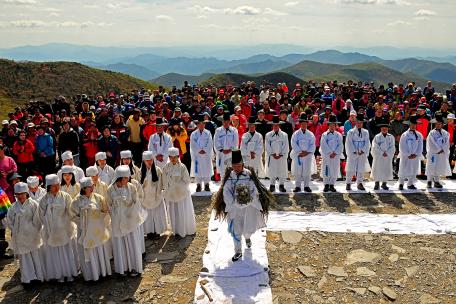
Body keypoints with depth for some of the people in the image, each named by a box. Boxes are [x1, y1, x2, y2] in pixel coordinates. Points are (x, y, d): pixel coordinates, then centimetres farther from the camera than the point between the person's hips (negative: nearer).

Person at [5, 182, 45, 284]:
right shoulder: (13, 207, -1)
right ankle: (28, 277, 17)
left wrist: (35, 232, -5)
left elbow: (37, 220, -6)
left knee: (35, 255, 6)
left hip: (32, 235, -2)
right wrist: (15, 231, 1)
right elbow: (9, 220, 6)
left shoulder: (33, 204, -8)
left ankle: (39, 275, 18)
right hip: (20, 237, 2)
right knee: (24, 256, 7)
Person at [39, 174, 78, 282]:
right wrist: (49, 226, -4)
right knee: (54, 253, 9)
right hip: (51, 231, 1)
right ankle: (59, 274, 25)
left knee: (67, 251, 9)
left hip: (65, 229, 0)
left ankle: (69, 273, 24)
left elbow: (71, 212, -7)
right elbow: (42, 215, 0)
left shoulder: (65, 196, -9)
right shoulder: (44, 200, -7)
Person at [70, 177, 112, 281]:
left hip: (99, 229, 3)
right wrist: (83, 223, -9)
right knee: (89, 253, 6)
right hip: (86, 231, -2)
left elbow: (105, 211, 4)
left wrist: (102, 220, -6)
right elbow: (74, 215, -3)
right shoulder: (77, 201, -10)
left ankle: (103, 271, 29)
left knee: (102, 250, 13)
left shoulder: (98, 198, -4)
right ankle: (91, 274, 20)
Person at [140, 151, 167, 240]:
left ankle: (157, 232, 15)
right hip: (145, 197, 1)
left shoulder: (157, 170, -8)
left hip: (156, 196, -1)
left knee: (157, 214, 5)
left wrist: (157, 194, -6)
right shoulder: (141, 171, -5)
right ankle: (149, 231, 19)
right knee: (147, 214, 8)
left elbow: (160, 184, -4)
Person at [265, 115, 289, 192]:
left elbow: (286, 147, 0)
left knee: (282, 171, 3)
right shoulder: (268, 135, 3)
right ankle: (272, 185, 12)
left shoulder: (284, 135, 2)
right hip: (271, 157, 0)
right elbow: (267, 147, -1)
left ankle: (281, 185, 12)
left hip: (282, 157, 0)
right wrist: (273, 154, -9)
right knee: (272, 171, 2)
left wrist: (280, 155, -9)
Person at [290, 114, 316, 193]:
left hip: (308, 155, 1)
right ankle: (297, 186, 6)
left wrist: (307, 152, -11)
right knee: (297, 171, -1)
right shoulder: (296, 134, 4)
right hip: (297, 155, -1)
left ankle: (306, 186, 12)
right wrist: (300, 152, -13)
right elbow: (294, 144, -5)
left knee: (307, 171, 4)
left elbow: (312, 145, 2)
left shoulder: (310, 134, 8)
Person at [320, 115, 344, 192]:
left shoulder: (338, 135, 9)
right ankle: (326, 185, 9)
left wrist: (335, 153, -10)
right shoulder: (324, 135, 3)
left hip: (336, 156, 2)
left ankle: (332, 185, 12)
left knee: (334, 171, 3)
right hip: (326, 156, -2)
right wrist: (330, 153, -12)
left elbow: (340, 146, 2)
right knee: (326, 171, -1)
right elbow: (323, 146, -6)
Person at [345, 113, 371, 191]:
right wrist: (354, 151, -13)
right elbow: (349, 143, -5)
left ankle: (360, 183, 17)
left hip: (362, 154, 3)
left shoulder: (365, 132, 7)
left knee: (361, 169, 6)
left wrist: (363, 151, -11)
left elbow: (367, 143, 3)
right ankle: (348, 183, 8)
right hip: (352, 154, -2)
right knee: (351, 169, -1)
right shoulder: (351, 132, 0)